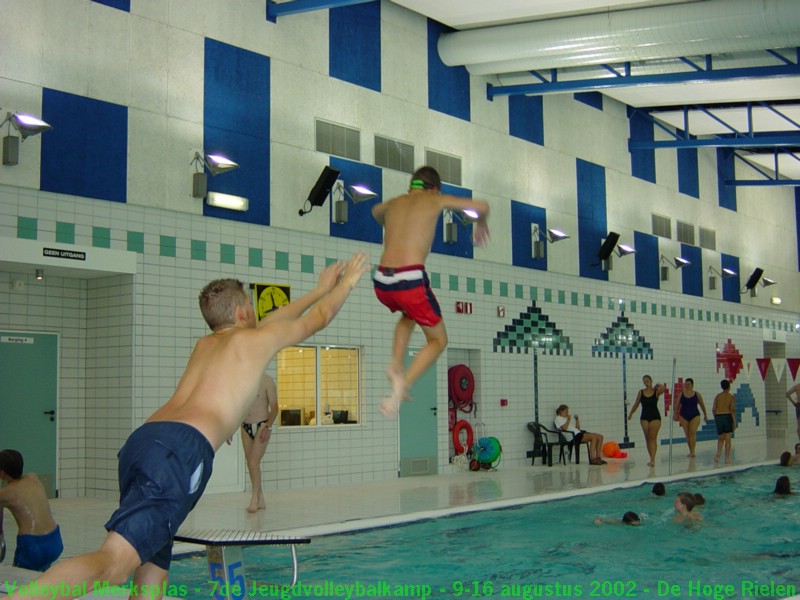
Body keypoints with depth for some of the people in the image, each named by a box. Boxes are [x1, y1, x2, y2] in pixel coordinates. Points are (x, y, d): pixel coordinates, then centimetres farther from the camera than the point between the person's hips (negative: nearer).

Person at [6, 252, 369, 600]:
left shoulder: (205, 344, 32)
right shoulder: (259, 339, 14)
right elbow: (320, 318, 30)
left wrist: (319, 290, 62)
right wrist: (347, 283, 48)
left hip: (142, 439, 8)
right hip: (183, 447, -8)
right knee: (114, 564, -20)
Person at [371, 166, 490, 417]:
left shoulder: (394, 203, 23)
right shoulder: (435, 200, 12)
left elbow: (375, 211, 49)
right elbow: (482, 207, 21)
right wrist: (481, 224, 43)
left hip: (382, 282, 5)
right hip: (411, 281, -5)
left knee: (409, 315, 36)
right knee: (438, 340, 14)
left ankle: (396, 365, 13)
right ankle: (403, 383, -11)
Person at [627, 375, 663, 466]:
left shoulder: (656, 392, -4)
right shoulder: (641, 392, 4)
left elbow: (663, 389, -26)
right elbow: (636, 404, 13)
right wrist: (631, 414, 18)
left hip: (655, 417, -3)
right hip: (644, 417, 3)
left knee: (653, 438, -7)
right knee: (647, 438, 4)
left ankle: (652, 459, -12)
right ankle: (652, 459, 10)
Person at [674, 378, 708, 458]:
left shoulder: (697, 394, 0)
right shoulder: (681, 394, 2)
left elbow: (702, 405, 9)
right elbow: (677, 405, 6)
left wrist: (705, 414, 14)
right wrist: (675, 414, 1)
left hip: (695, 416, -2)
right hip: (684, 416, 2)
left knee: (692, 433, -14)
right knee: (687, 434, 8)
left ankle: (692, 452, -14)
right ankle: (691, 451, 19)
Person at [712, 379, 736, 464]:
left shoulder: (717, 396, 8)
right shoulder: (731, 397, -2)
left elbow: (713, 409, 3)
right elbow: (732, 409, -11)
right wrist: (734, 422, -9)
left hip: (718, 417, 3)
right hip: (727, 417, -3)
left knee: (721, 438, 15)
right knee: (727, 439, 4)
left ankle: (718, 454, -4)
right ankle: (727, 458, 3)